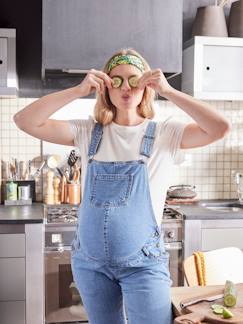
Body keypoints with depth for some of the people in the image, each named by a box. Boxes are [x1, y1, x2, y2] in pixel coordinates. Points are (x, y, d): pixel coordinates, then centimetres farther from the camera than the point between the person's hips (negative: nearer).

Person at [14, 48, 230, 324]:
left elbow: (220, 128, -19)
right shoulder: (88, 132, 1)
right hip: (90, 261, 3)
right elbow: (25, 121, -7)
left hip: (143, 262, -2)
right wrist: (79, 90, -15)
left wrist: (167, 91, -20)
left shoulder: (165, 133, -5)